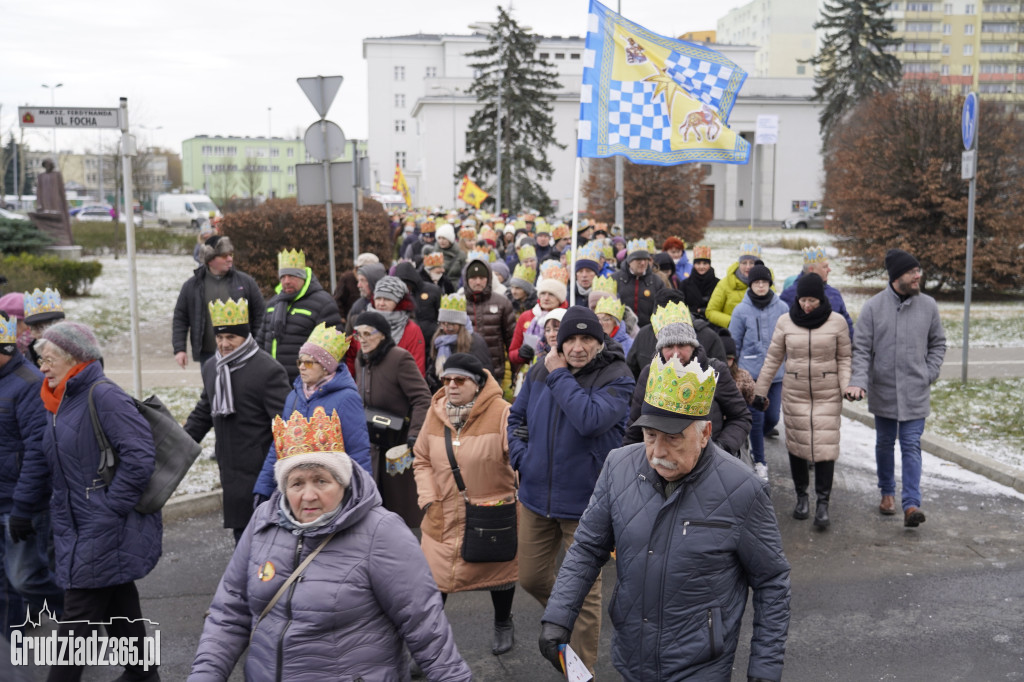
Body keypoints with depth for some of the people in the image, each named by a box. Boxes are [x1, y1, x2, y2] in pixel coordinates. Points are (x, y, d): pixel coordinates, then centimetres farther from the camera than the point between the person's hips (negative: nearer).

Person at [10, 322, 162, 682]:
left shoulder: (103, 396, -17)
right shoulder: (58, 402, 11)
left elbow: (139, 456, -22)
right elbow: (40, 459, 18)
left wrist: (109, 509, -19)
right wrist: (22, 510, 18)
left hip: (104, 531, -8)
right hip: (77, 527, 9)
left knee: (79, 614, -2)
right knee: (117, 600, 18)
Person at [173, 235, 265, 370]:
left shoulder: (246, 282, 2)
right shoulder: (192, 285, 3)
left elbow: (260, 314, 5)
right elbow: (180, 319, 7)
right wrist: (179, 349, 1)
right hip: (208, 355, 1)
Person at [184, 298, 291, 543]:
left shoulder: (268, 370, -13)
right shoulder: (211, 369, 12)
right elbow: (202, 413, 24)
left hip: (261, 471, -7)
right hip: (231, 472, 7)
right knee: (240, 531, 16)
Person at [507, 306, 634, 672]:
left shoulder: (617, 378, -14)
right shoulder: (539, 372, 1)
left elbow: (589, 419, -31)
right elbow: (516, 417, 15)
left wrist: (559, 376, -21)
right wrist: (520, 456, -1)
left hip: (583, 502, -5)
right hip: (536, 495, 5)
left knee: (585, 589, 8)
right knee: (531, 578, 18)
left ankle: (583, 666, 28)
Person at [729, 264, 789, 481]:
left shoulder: (782, 308, 1)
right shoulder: (741, 310, -3)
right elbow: (733, 344, 4)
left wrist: (789, 365, 6)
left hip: (775, 373, 2)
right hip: (750, 373, -2)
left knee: (772, 418, 6)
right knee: (756, 418, -1)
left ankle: (755, 445, 35)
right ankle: (759, 462, 14)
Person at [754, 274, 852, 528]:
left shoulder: (837, 322, -3)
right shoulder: (785, 322, -1)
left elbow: (844, 359, 4)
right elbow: (773, 358, 7)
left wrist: (847, 388, -8)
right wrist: (760, 389, 7)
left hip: (828, 394, -1)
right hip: (794, 393, 1)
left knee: (825, 446, -6)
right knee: (797, 445, 7)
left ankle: (823, 503, 2)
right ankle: (801, 496, 22)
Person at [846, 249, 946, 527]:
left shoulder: (928, 305, -1)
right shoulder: (873, 306, -7)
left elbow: (938, 344, 11)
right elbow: (861, 348, -7)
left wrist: (930, 374, 0)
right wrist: (859, 381, -20)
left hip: (915, 392, 0)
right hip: (882, 390, 0)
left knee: (911, 446, -4)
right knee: (884, 443, 14)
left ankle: (911, 504, -6)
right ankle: (887, 492, 31)